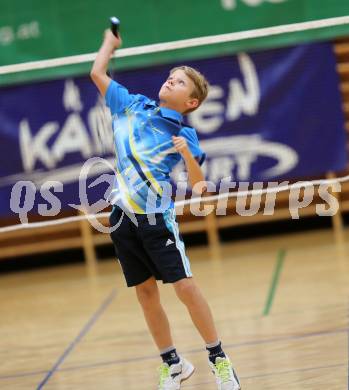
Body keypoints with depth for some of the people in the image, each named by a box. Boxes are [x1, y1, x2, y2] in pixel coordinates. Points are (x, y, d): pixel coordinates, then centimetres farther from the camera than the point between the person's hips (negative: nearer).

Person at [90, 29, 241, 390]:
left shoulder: (184, 135, -3)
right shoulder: (132, 106, 10)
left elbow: (198, 185, -8)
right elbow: (97, 73, 17)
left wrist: (187, 155, -24)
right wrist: (110, 40, 28)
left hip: (157, 217, -4)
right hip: (124, 217, 5)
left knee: (185, 286, -10)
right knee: (146, 293, 8)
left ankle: (218, 359, 2)